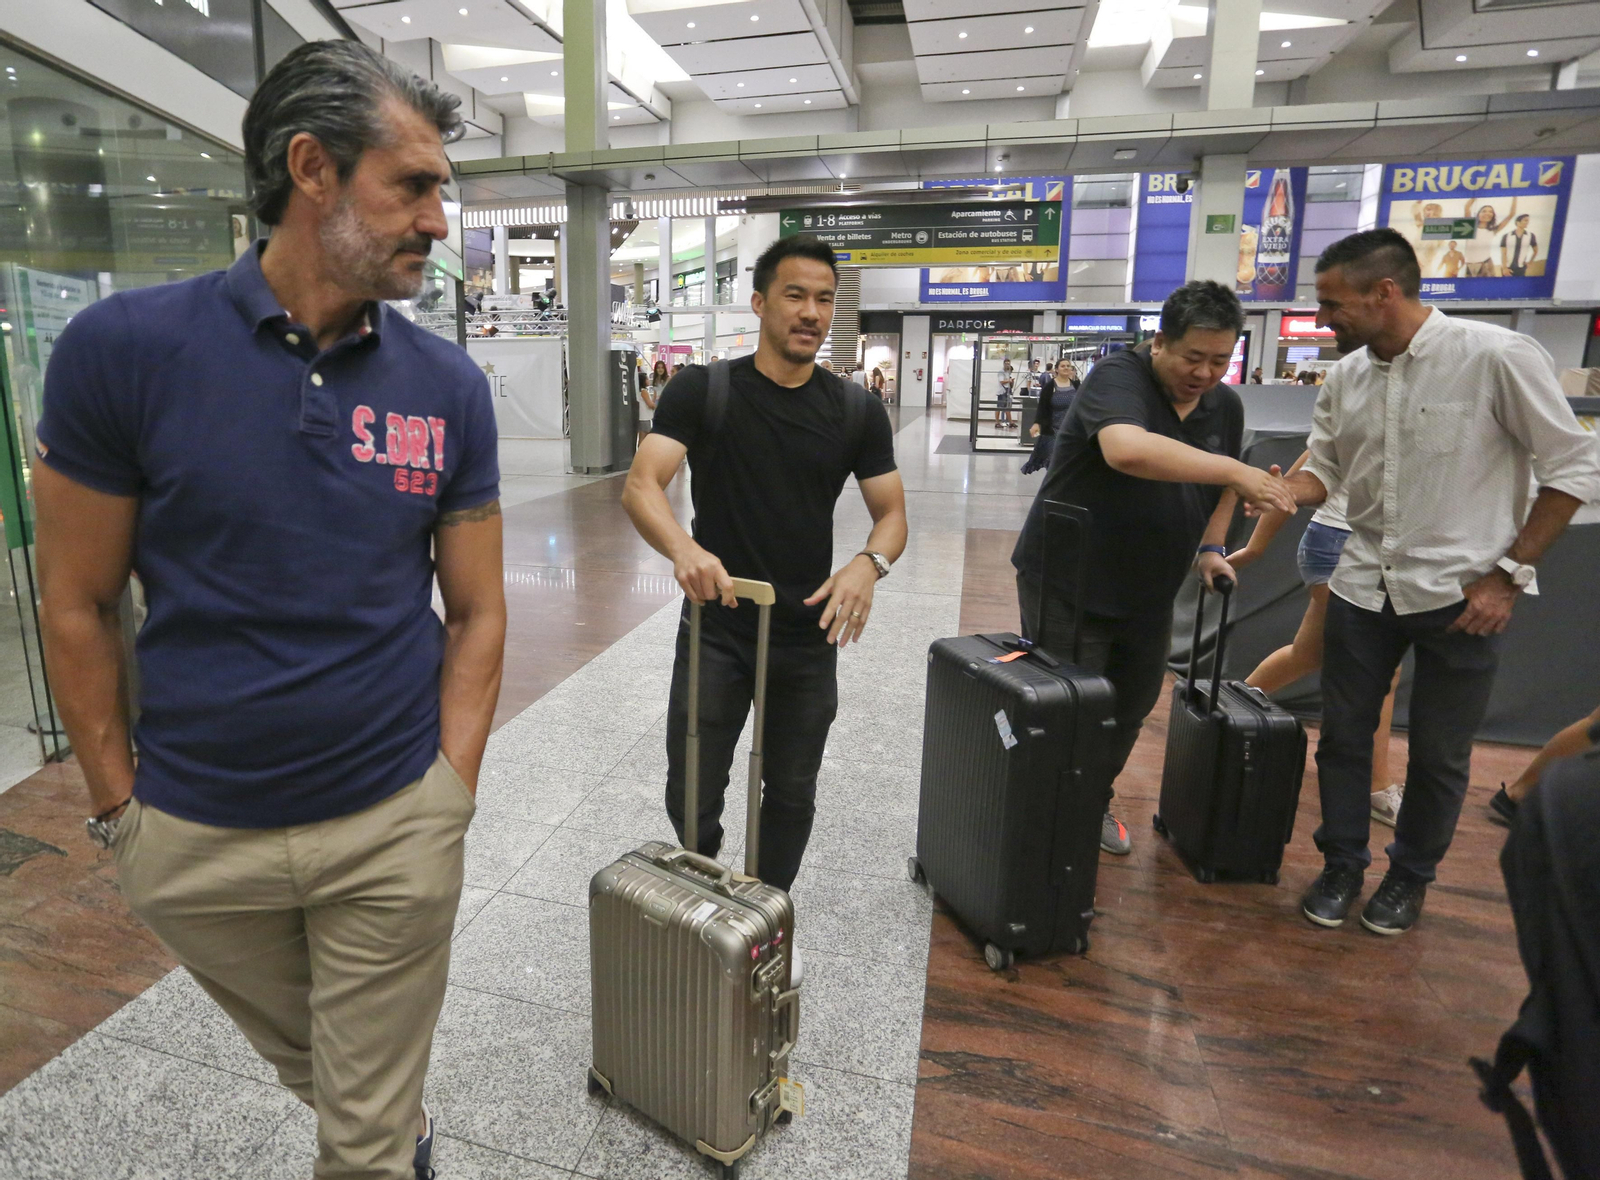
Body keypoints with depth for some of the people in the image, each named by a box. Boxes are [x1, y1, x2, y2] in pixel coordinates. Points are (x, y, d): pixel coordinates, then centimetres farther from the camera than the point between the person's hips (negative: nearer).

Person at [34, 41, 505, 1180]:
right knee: (309, 1065, 28)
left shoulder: (450, 387, -6)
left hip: (394, 830, -1)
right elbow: (79, 607, -3)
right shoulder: (123, 349, -10)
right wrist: (119, 804, -1)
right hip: (191, 838, 1)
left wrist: (448, 800, -6)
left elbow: (476, 615, -2)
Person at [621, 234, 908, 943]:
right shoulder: (701, 392, -8)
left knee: (791, 797, 15)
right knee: (690, 800, 4)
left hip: (809, 635, 3)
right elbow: (640, 487, -18)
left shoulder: (857, 410, 0)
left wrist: (869, 563, -23)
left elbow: (892, 513, 1)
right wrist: (684, 548, -40)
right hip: (715, 630, -2)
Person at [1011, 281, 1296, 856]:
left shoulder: (1226, 406, 6)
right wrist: (1235, 470, -39)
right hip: (1067, 585, -7)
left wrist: (1210, 547, 9)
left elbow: (1220, 487, 23)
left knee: (1132, 707, 18)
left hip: (1148, 593, 7)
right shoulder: (1117, 378, -18)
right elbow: (1127, 450, -39)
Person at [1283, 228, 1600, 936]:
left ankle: (1411, 877, 32)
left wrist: (1507, 575, -11)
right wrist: (1281, 492, -15)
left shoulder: (1497, 356, -14)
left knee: (1439, 756, 10)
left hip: (1461, 593, -4)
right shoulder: (1346, 377, 1)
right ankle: (1342, 865, 30)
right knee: (1343, 736, 11)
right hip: (1364, 585, 4)